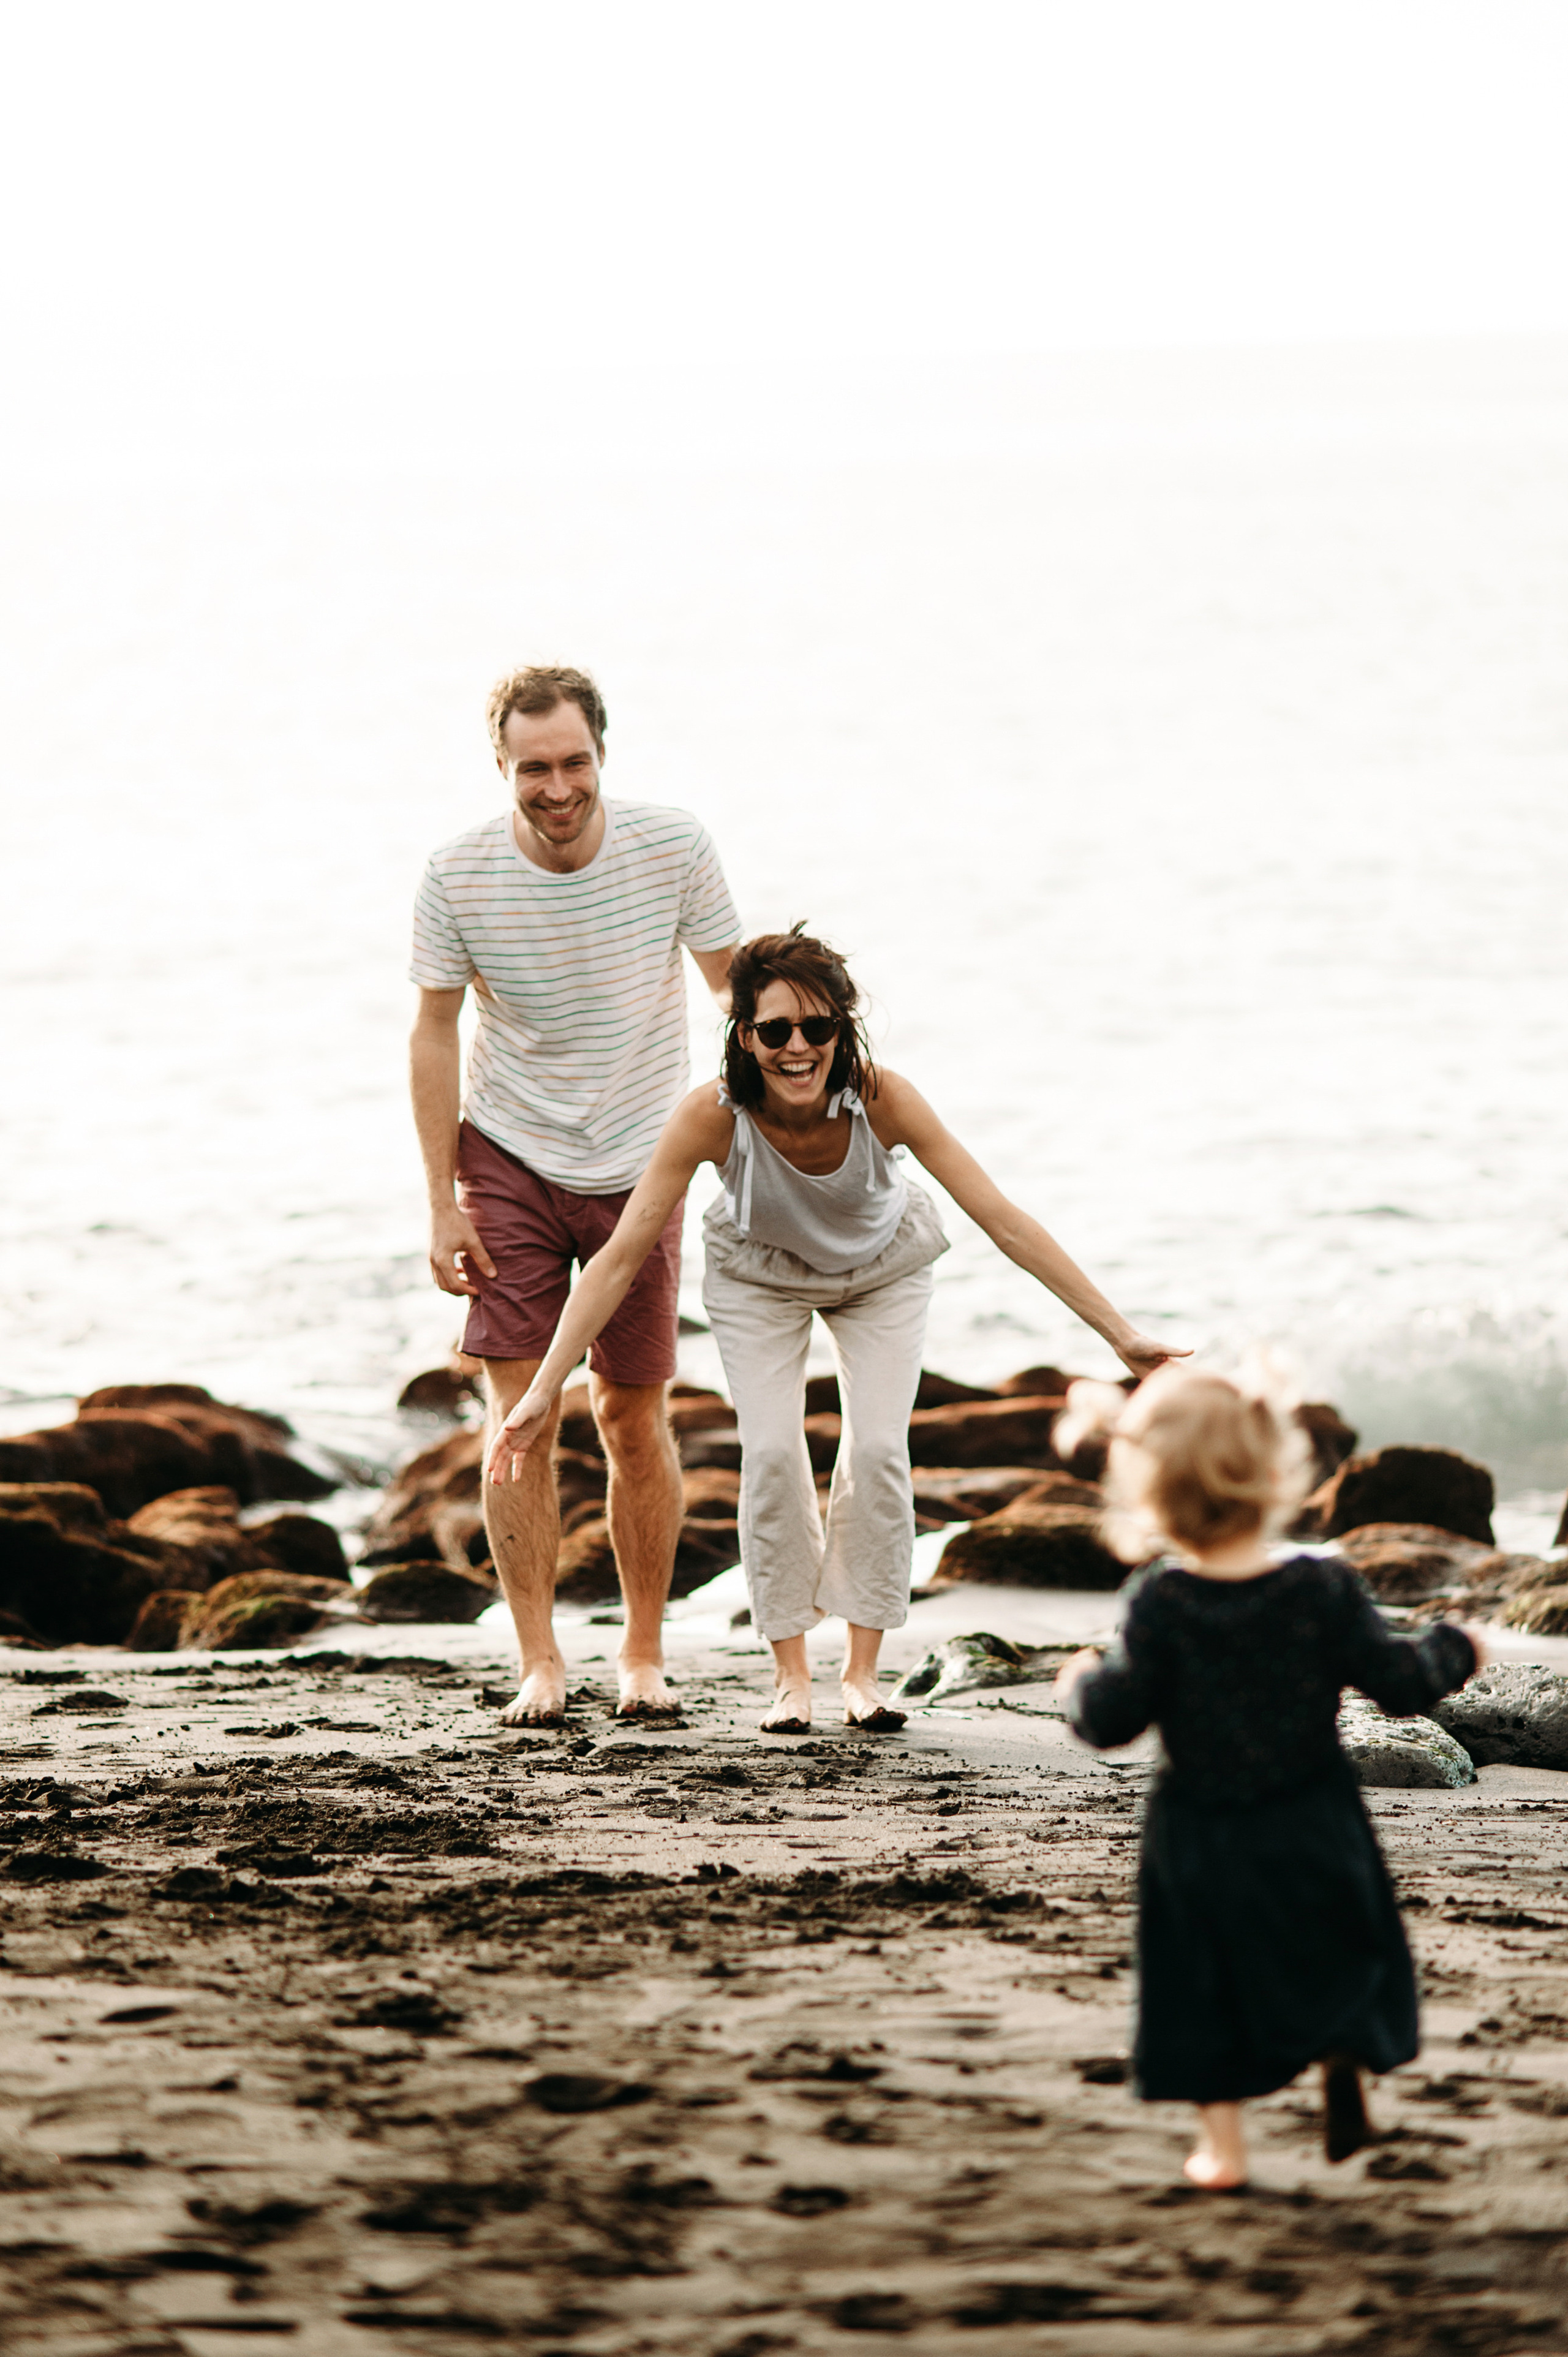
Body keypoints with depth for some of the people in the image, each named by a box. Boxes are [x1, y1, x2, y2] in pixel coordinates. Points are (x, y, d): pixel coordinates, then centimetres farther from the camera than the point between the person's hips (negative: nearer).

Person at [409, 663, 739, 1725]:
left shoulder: (674, 847, -14)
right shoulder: (459, 876, -14)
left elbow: (737, 989, 0)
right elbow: (435, 1034, -4)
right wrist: (443, 1202, -6)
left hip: (639, 1169, 1)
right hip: (510, 1164, -1)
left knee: (635, 1418, 5)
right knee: (520, 1408, -9)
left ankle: (645, 1655, 19)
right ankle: (540, 1663, -3)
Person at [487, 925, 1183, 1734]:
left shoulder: (882, 1099, -36)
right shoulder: (714, 1115, -37)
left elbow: (1005, 1222, -33)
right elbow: (620, 1257, -32)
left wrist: (1119, 1334, -34)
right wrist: (541, 1392, -36)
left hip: (883, 1273, 0)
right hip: (760, 1277, 0)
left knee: (878, 1452, -13)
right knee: (772, 1455, -14)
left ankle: (863, 1670, 2)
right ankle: (791, 1671, 3)